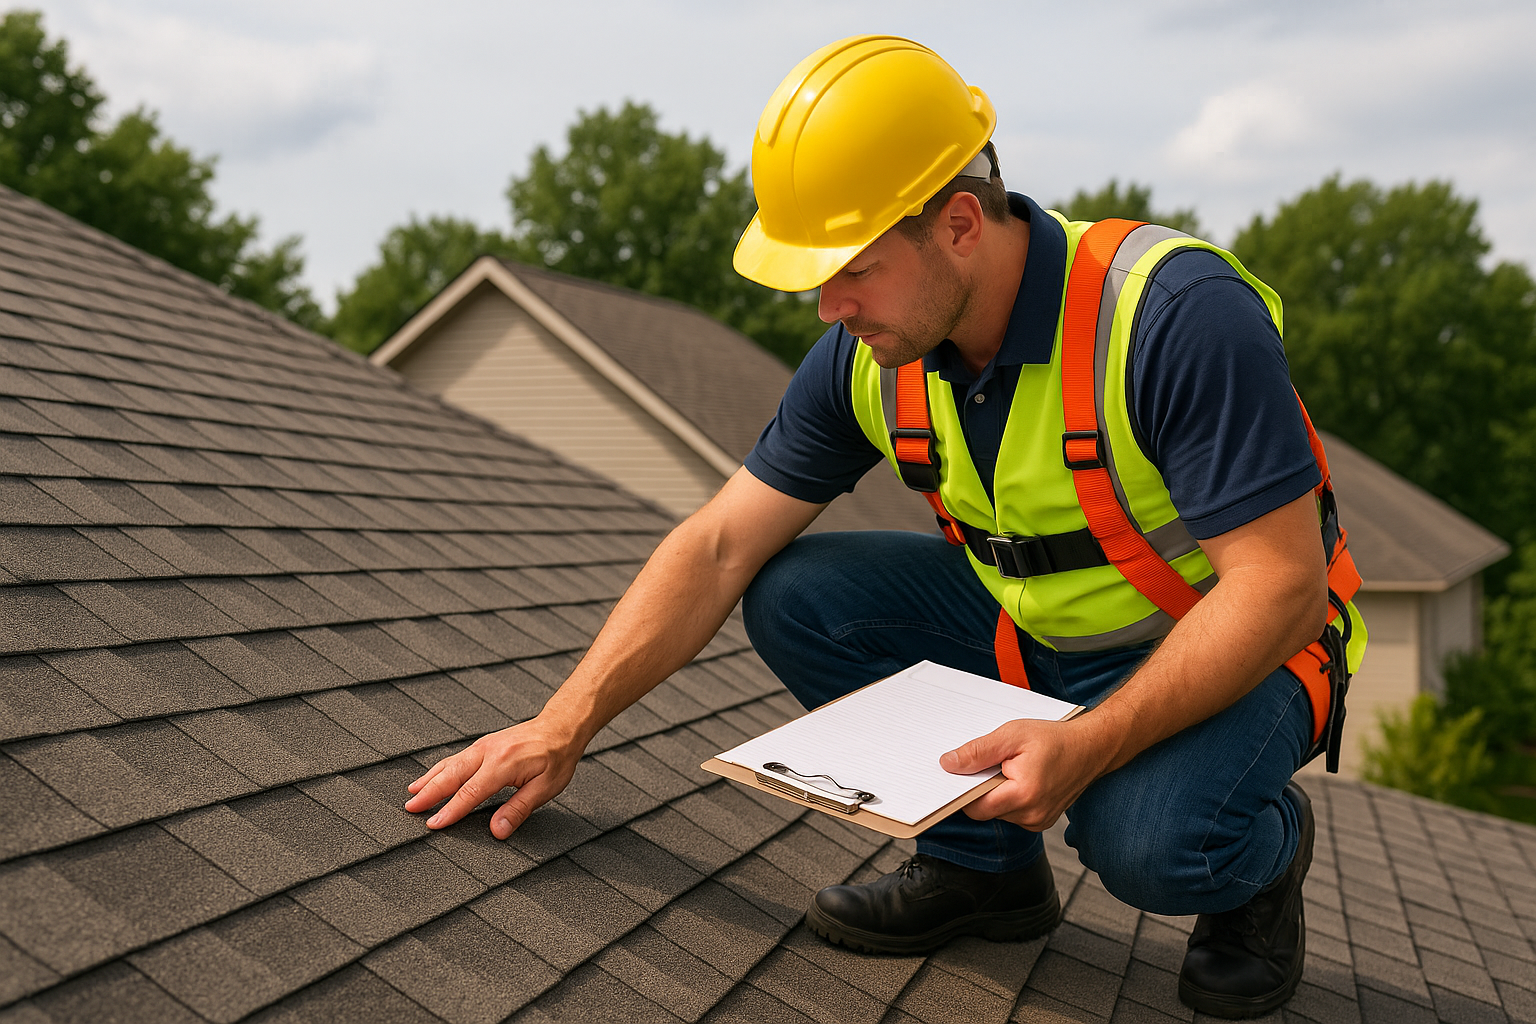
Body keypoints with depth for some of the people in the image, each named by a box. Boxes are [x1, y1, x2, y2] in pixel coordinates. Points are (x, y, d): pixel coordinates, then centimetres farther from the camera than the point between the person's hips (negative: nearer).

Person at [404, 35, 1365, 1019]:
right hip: (1034, 631, 6)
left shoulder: (1181, 315, -29)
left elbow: (1281, 588, -28)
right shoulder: (871, 355, -11)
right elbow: (718, 547, -8)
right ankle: (986, 862, 3)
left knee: (1150, 842, -35)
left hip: (1229, 648, -5)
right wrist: (562, 727, -15)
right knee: (794, 596, -11)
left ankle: (1263, 843, 4)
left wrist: (1087, 745, -37)